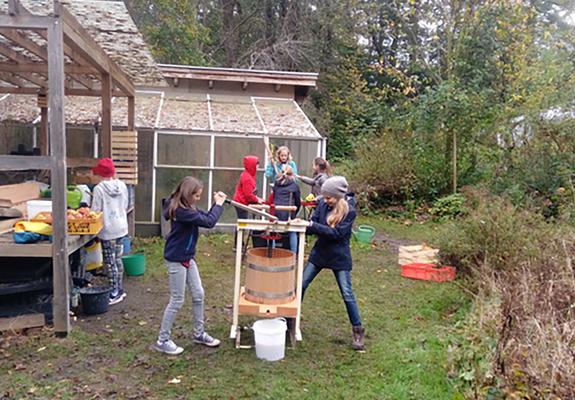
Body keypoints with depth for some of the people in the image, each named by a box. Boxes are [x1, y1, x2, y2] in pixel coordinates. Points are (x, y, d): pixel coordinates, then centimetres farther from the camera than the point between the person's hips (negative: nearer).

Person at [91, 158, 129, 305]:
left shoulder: (99, 188, -14)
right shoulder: (122, 185, 1)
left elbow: (95, 211, -12)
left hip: (108, 230, -6)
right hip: (121, 227, 6)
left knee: (110, 262, 3)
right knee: (118, 259, 16)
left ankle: (115, 293, 8)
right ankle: (120, 290, 24)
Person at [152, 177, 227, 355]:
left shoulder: (188, 208, 5)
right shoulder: (181, 211, -25)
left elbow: (205, 217, 10)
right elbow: (209, 222, -27)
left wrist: (217, 203, -4)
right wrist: (218, 204, -13)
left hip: (188, 258, 10)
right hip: (176, 260, -9)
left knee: (198, 294, 13)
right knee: (177, 300, 0)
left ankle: (199, 334, 28)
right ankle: (162, 340, 15)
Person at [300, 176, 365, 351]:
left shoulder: (349, 211, -18)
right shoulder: (323, 204, -5)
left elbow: (337, 233, -25)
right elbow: (313, 225, -3)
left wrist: (312, 226, -29)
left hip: (339, 257, -5)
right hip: (319, 252, 5)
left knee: (347, 294, 1)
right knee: (301, 284, 9)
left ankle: (358, 330, 15)